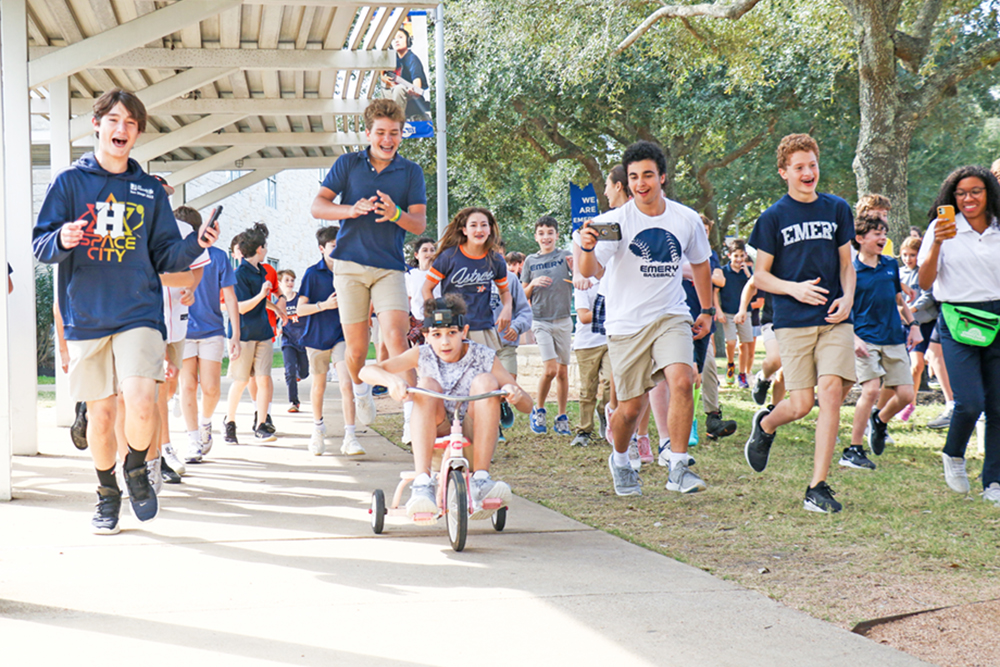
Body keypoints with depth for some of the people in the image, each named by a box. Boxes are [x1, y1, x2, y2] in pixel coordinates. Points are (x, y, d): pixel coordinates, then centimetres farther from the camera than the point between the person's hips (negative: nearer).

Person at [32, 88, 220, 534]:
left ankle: (137, 471, 8)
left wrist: (195, 245, -9)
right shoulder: (69, 182, 5)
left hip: (140, 312, 0)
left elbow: (165, 255, 10)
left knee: (140, 401, -20)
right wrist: (62, 241, -20)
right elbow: (39, 246, 2)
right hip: (86, 315, 0)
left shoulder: (150, 190, 11)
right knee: (99, 413, 5)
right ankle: (107, 493, 26)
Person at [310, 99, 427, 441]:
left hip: (390, 267, 0)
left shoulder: (411, 172, 7)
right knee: (356, 348, 2)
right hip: (350, 264, 0)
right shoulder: (348, 164, 7)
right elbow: (318, 206, 2)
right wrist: (352, 210, -18)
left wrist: (396, 214, -20)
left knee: (396, 336, -20)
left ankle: (411, 413, -21)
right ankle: (360, 387, 35)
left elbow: (420, 224, 2)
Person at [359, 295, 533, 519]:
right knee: (427, 384, -24)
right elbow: (366, 371, -10)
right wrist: (391, 379, -32)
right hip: (435, 438, 0)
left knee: (485, 381, -22)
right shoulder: (422, 355, -2)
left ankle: (481, 479, -30)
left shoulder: (484, 357, -4)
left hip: (473, 436, 0)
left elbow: (526, 406, -6)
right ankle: (422, 482, -39)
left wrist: (515, 393, -30)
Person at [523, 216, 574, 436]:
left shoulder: (565, 256, 4)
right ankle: (539, 411, 7)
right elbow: (524, 295, 12)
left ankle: (562, 417, 14)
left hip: (563, 321, 1)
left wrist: (574, 269, -21)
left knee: (563, 371, 5)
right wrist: (533, 284, -8)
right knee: (550, 369, -12)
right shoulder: (530, 261, 8)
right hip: (540, 321, -1)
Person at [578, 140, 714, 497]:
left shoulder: (687, 220, 0)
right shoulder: (616, 221, -9)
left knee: (681, 381, -23)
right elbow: (589, 271, -21)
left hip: (672, 317, 1)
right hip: (627, 323, -1)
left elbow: (700, 263, 19)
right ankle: (620, 461, 35)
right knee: (632, 406, 4)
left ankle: (678, 469, -14)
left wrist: (707, 311, 19)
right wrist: (588, 248, -42)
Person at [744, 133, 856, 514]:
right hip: (793, 321, -2)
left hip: (834, 319, 2)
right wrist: (794, 288, -14)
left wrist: (848, 297, -3)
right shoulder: (774, 218, 2)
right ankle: (765, 425, 34)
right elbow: (760, 275, 4)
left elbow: (846, 264, 17)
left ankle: (818, 487, -7)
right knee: (802, 404, -4)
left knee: (832, 391, -13)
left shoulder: (837, 209, 10)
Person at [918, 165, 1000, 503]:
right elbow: (925, 282, -5)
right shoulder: (942, 229, 2)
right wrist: (937, 244, -18)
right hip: (957, 321, -3)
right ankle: (953, 455, 15)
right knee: (970, 403, -15)